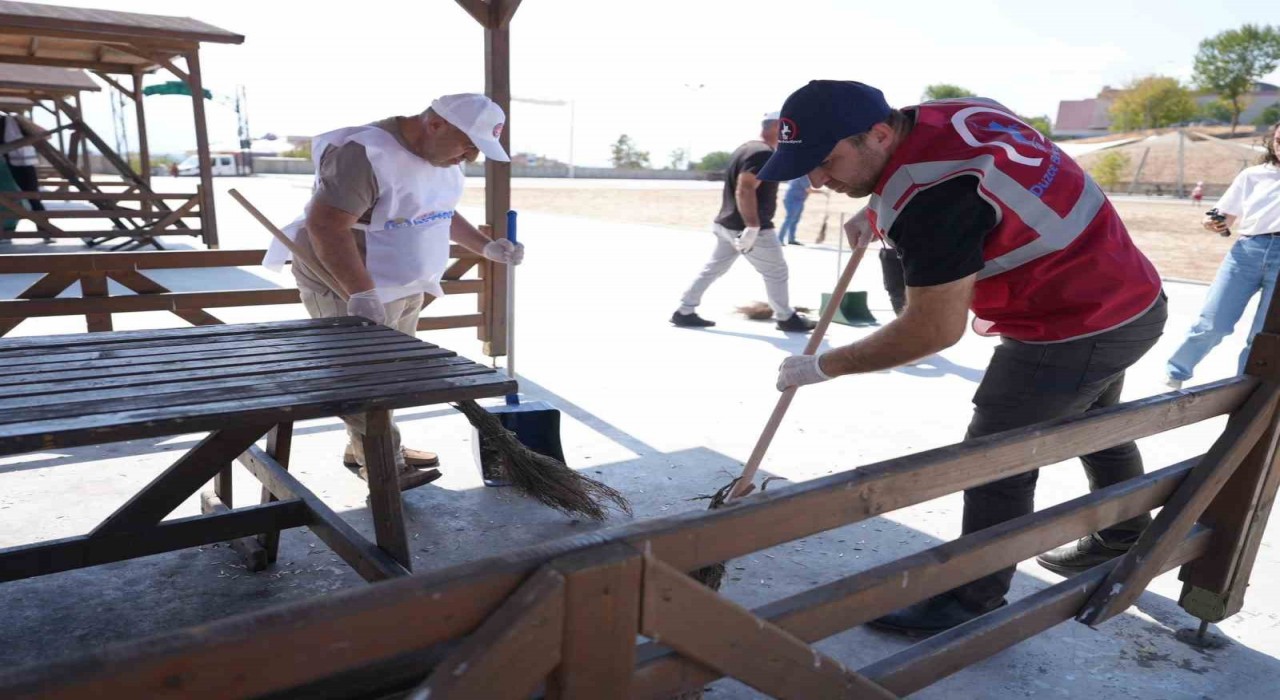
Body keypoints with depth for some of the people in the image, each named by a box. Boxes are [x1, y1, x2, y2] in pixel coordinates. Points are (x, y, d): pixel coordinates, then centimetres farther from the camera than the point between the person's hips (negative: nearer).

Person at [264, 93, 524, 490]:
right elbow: (325, 225, -29)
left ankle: (363, 449, 29)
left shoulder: (443, 159, 4)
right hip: (346, 285, -9)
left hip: (403, 285, 9)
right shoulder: (366, 154, -25)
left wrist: (486, 247, 10)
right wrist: (362, 293, -34)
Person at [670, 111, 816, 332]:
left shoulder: (746, 148, 15)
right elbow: (745, 190, -28)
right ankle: (786, 318, 18)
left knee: (714, 268, 13)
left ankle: (685, 312, 14)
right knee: (776, 272, 5)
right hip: (748, 228, -10)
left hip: (728, 224, 10)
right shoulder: (763, 154, -17)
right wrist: (752, 227, -30)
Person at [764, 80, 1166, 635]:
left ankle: (973, 606, 12)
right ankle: (1124, 539, 51)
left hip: (1075, 330, -10)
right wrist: (876, 211, 12)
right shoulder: (955, 111, -3)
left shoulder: (930, 197, -31)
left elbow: (935, 330, -24)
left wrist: (823, 367, -15)